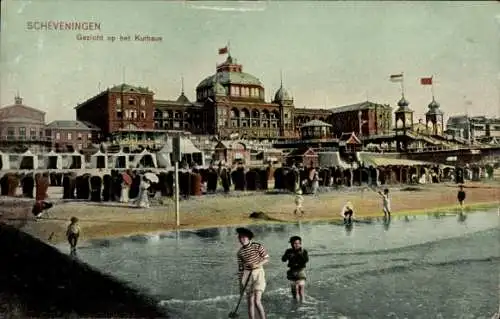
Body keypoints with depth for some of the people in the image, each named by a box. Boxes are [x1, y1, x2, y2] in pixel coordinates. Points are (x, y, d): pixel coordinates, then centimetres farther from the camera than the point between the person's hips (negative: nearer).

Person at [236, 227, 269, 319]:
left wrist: (257, 265, -19)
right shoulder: (240, 252, 4)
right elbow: (240, 268, 9)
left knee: (257, 301, -13)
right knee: (250, 302, 7)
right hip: (247, 275, 4)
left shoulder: (257, 246, -7)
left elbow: (267, 258, -2)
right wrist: (240, 283, 7)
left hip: (258, 273, -4)